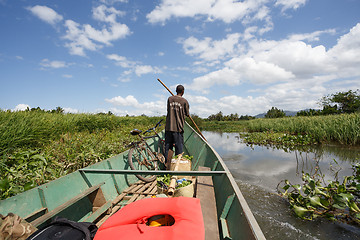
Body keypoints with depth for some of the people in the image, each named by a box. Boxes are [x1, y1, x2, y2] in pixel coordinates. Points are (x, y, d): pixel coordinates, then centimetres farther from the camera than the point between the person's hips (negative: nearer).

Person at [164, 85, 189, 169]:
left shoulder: (170, 99, 6)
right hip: (178, 127, -3)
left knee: (168, 146, 10)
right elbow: (187, 114, 5)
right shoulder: (184, 101, -4)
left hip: (168, 127, 4)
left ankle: (167, 164, 16)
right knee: (179, 147, 5)